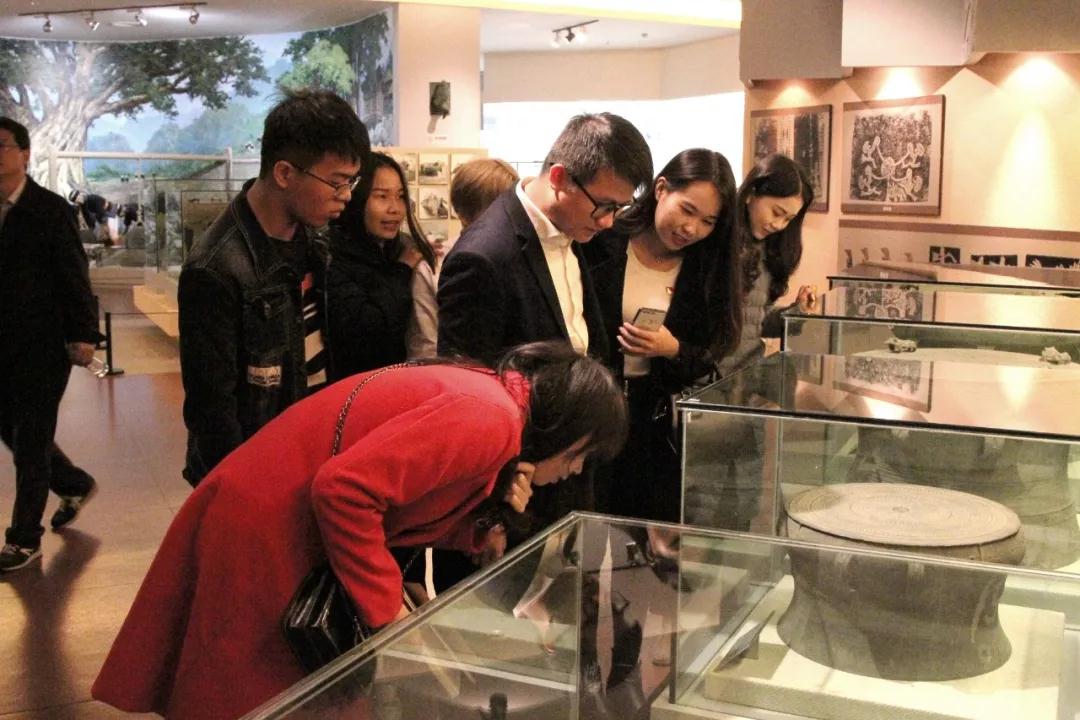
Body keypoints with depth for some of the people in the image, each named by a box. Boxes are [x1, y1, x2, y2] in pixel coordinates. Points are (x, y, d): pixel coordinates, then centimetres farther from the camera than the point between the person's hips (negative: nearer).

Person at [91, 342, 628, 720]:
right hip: (262, 530, -9)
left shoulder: (484, 396, 10)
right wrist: (386, 611, -20)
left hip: (288, 526, 9)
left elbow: (417, 508, 9)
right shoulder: (492, 416, -21)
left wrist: (488, 521, -7)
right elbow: (345, 488, -30)